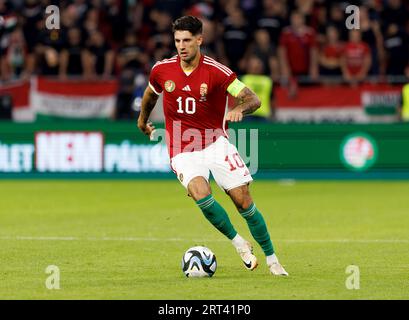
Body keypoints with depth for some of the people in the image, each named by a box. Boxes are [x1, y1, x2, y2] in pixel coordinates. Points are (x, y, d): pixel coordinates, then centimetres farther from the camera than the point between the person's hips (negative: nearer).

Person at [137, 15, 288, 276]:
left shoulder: (216, 71, -12)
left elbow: (254, 99, -15)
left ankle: (272, 259, 8)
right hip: (182, 151, 1)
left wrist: (240, 108, -36)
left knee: (243, 200, -8)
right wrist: (143, 120, 36)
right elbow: (151, 93, 22)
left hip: (215, 142, -1)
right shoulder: (162, 70, -2)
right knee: (201, 194, -27)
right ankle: (239, 243, -7)